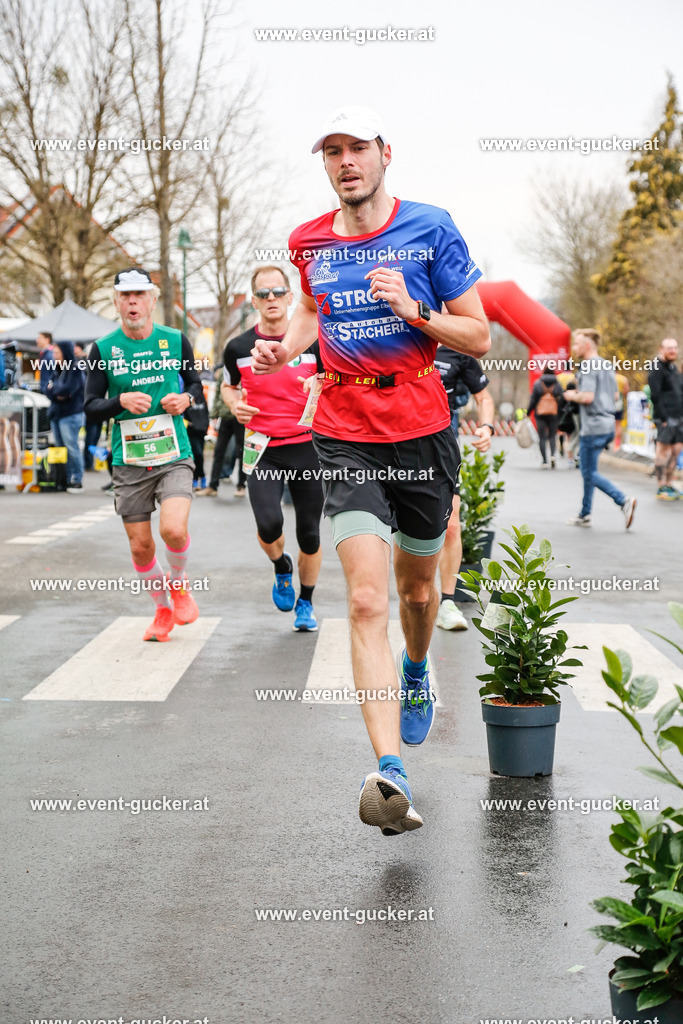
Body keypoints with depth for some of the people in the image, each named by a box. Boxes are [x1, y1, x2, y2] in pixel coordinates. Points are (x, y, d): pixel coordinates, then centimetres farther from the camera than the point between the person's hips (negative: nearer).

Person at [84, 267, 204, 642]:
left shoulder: (176, 340, 3)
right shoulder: (103, 349, 0)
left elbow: (196, 384, 16)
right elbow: (90, 406, 3)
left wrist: (186, 398, -6)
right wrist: (121, 402, -16)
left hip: (174, 456, -1)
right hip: (129, 461, 1)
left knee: (173, 530, -21)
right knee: (140, 547, 4)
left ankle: (180, 583, 12)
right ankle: (163, 609, 29)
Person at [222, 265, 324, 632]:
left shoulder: (312, 342, 0)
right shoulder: (239, 347, 2)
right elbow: (227, 385, 19)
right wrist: (235, 405, -2)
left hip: (306, 446, 1)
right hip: (261, 450, 0)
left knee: (309, 533, 5)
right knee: (269, 524, -20)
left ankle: (306, 602, 28)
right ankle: (281, 567, 16)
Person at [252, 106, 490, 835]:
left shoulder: (430, 228, -4)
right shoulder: (309, 242, 5)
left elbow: (479, 337, -3)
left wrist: (414, 310, -20)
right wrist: (284, 348, 6)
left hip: (422, 431, 0)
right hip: (345, 439, 0)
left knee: (416, 587, 17)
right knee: (366, 601, -14)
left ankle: (415, 673, 52)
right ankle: (390, 775, -20)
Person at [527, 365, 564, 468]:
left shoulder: (538, 384, -2)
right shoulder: (557, 384, 1)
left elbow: (533, 399, -2)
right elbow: (561, 400, 1)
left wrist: (528, 413, 7)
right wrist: (560, 415, 8)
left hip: (540, 413, -1)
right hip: (553, 413, 1)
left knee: (542, 437, 3)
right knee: (552, 435, 12)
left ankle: (544, 461, 0)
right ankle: (552, 455, -12)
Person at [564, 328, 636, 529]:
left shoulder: (588, 367, -13)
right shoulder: (607, 365, 15)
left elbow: (588, 397, -24)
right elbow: (614, 395, 21)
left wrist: (572, 396, -5)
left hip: (593, 427, -9)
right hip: (608, 424, 9)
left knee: (590, 473, -4)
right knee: (588, 471, 16)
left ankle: (624, 501, -15)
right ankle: (585, 515, 19)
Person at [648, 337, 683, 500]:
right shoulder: (657, 369, -8)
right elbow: (655, 395, -15)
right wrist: (664, 418, -19)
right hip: (665, 419, -9)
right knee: (663, 451, -6)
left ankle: (669, 485, 17)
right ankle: (662, 488, -2)